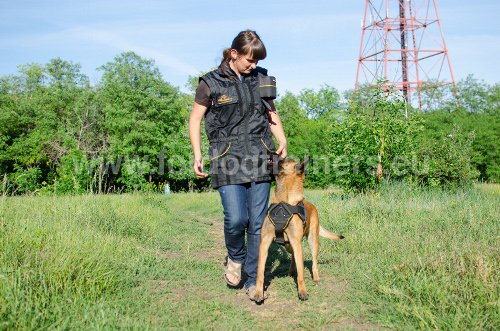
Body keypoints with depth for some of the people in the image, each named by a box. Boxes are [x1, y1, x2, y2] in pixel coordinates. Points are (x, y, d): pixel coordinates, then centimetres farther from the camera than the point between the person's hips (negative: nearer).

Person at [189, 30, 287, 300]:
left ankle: (253, 280, 16)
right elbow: (195, 119, 6)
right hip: (227, 158, -3)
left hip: (259, 158, 3)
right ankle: (235, 257, 20)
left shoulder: (261, 79, 11)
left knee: (258, 222, 2)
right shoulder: (211, 83, 0)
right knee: (236, 218, -14)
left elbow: (272, 115, 20)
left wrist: (282, 141, 2)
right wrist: (197, 155, -5)